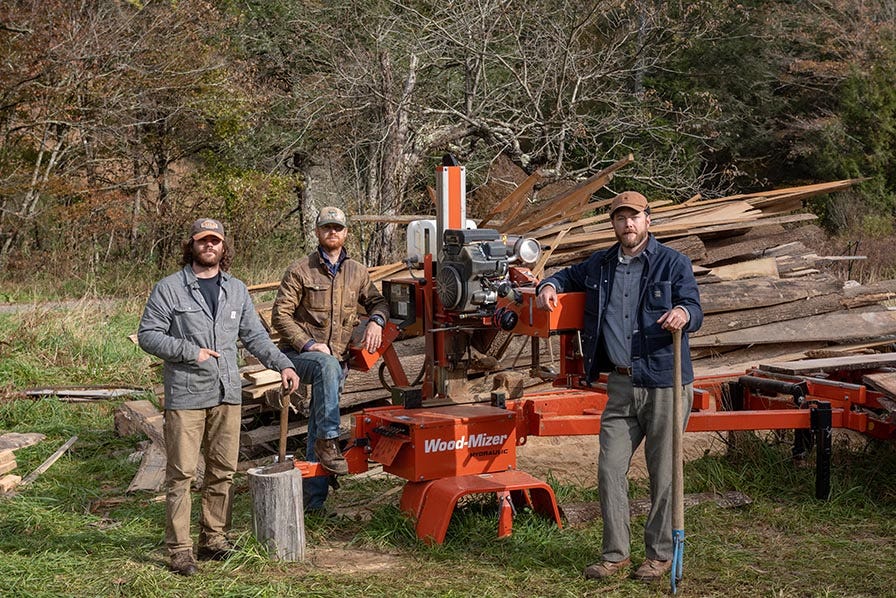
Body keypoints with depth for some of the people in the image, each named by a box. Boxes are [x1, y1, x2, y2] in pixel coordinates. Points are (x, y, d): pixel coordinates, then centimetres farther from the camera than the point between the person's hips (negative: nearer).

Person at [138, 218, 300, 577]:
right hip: (186, 396, -5)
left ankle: (214, 539, 22)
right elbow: (147, 335, -5)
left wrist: (282, 365, 3)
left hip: (227, 395, 5)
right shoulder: (169, 289, -3)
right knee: (181, 474, -3)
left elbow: (255, 335, 16)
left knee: (223, 471, 10)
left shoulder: (236, 290, 13)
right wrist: (190, 352, -14)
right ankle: (180, 549, 3)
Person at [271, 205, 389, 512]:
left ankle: (314, 501, 7)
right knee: (327, 365, -39)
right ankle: (329, 440, -39)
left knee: (317, 430, 4)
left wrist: (375, 321, 0)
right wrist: (308, 343, -18)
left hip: (337, 359, 4)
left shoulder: (357, 272, 10)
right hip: (300, 354, -4)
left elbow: (377, 301, 24)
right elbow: (280, 314, -7)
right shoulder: (300, 270, -4)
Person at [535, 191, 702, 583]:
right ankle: (616, 554, 16)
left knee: (663, 473, 4)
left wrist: (683, 313, -34)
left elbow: (694, 311, -10)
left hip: (664, 385, -5)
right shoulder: (601, 265, 13)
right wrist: (549, 286, 8)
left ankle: (660, 554, 17)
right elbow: (570, 275, 31)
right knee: (610, 469, 4)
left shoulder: (673, 263, -2)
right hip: (621, 385, 5)